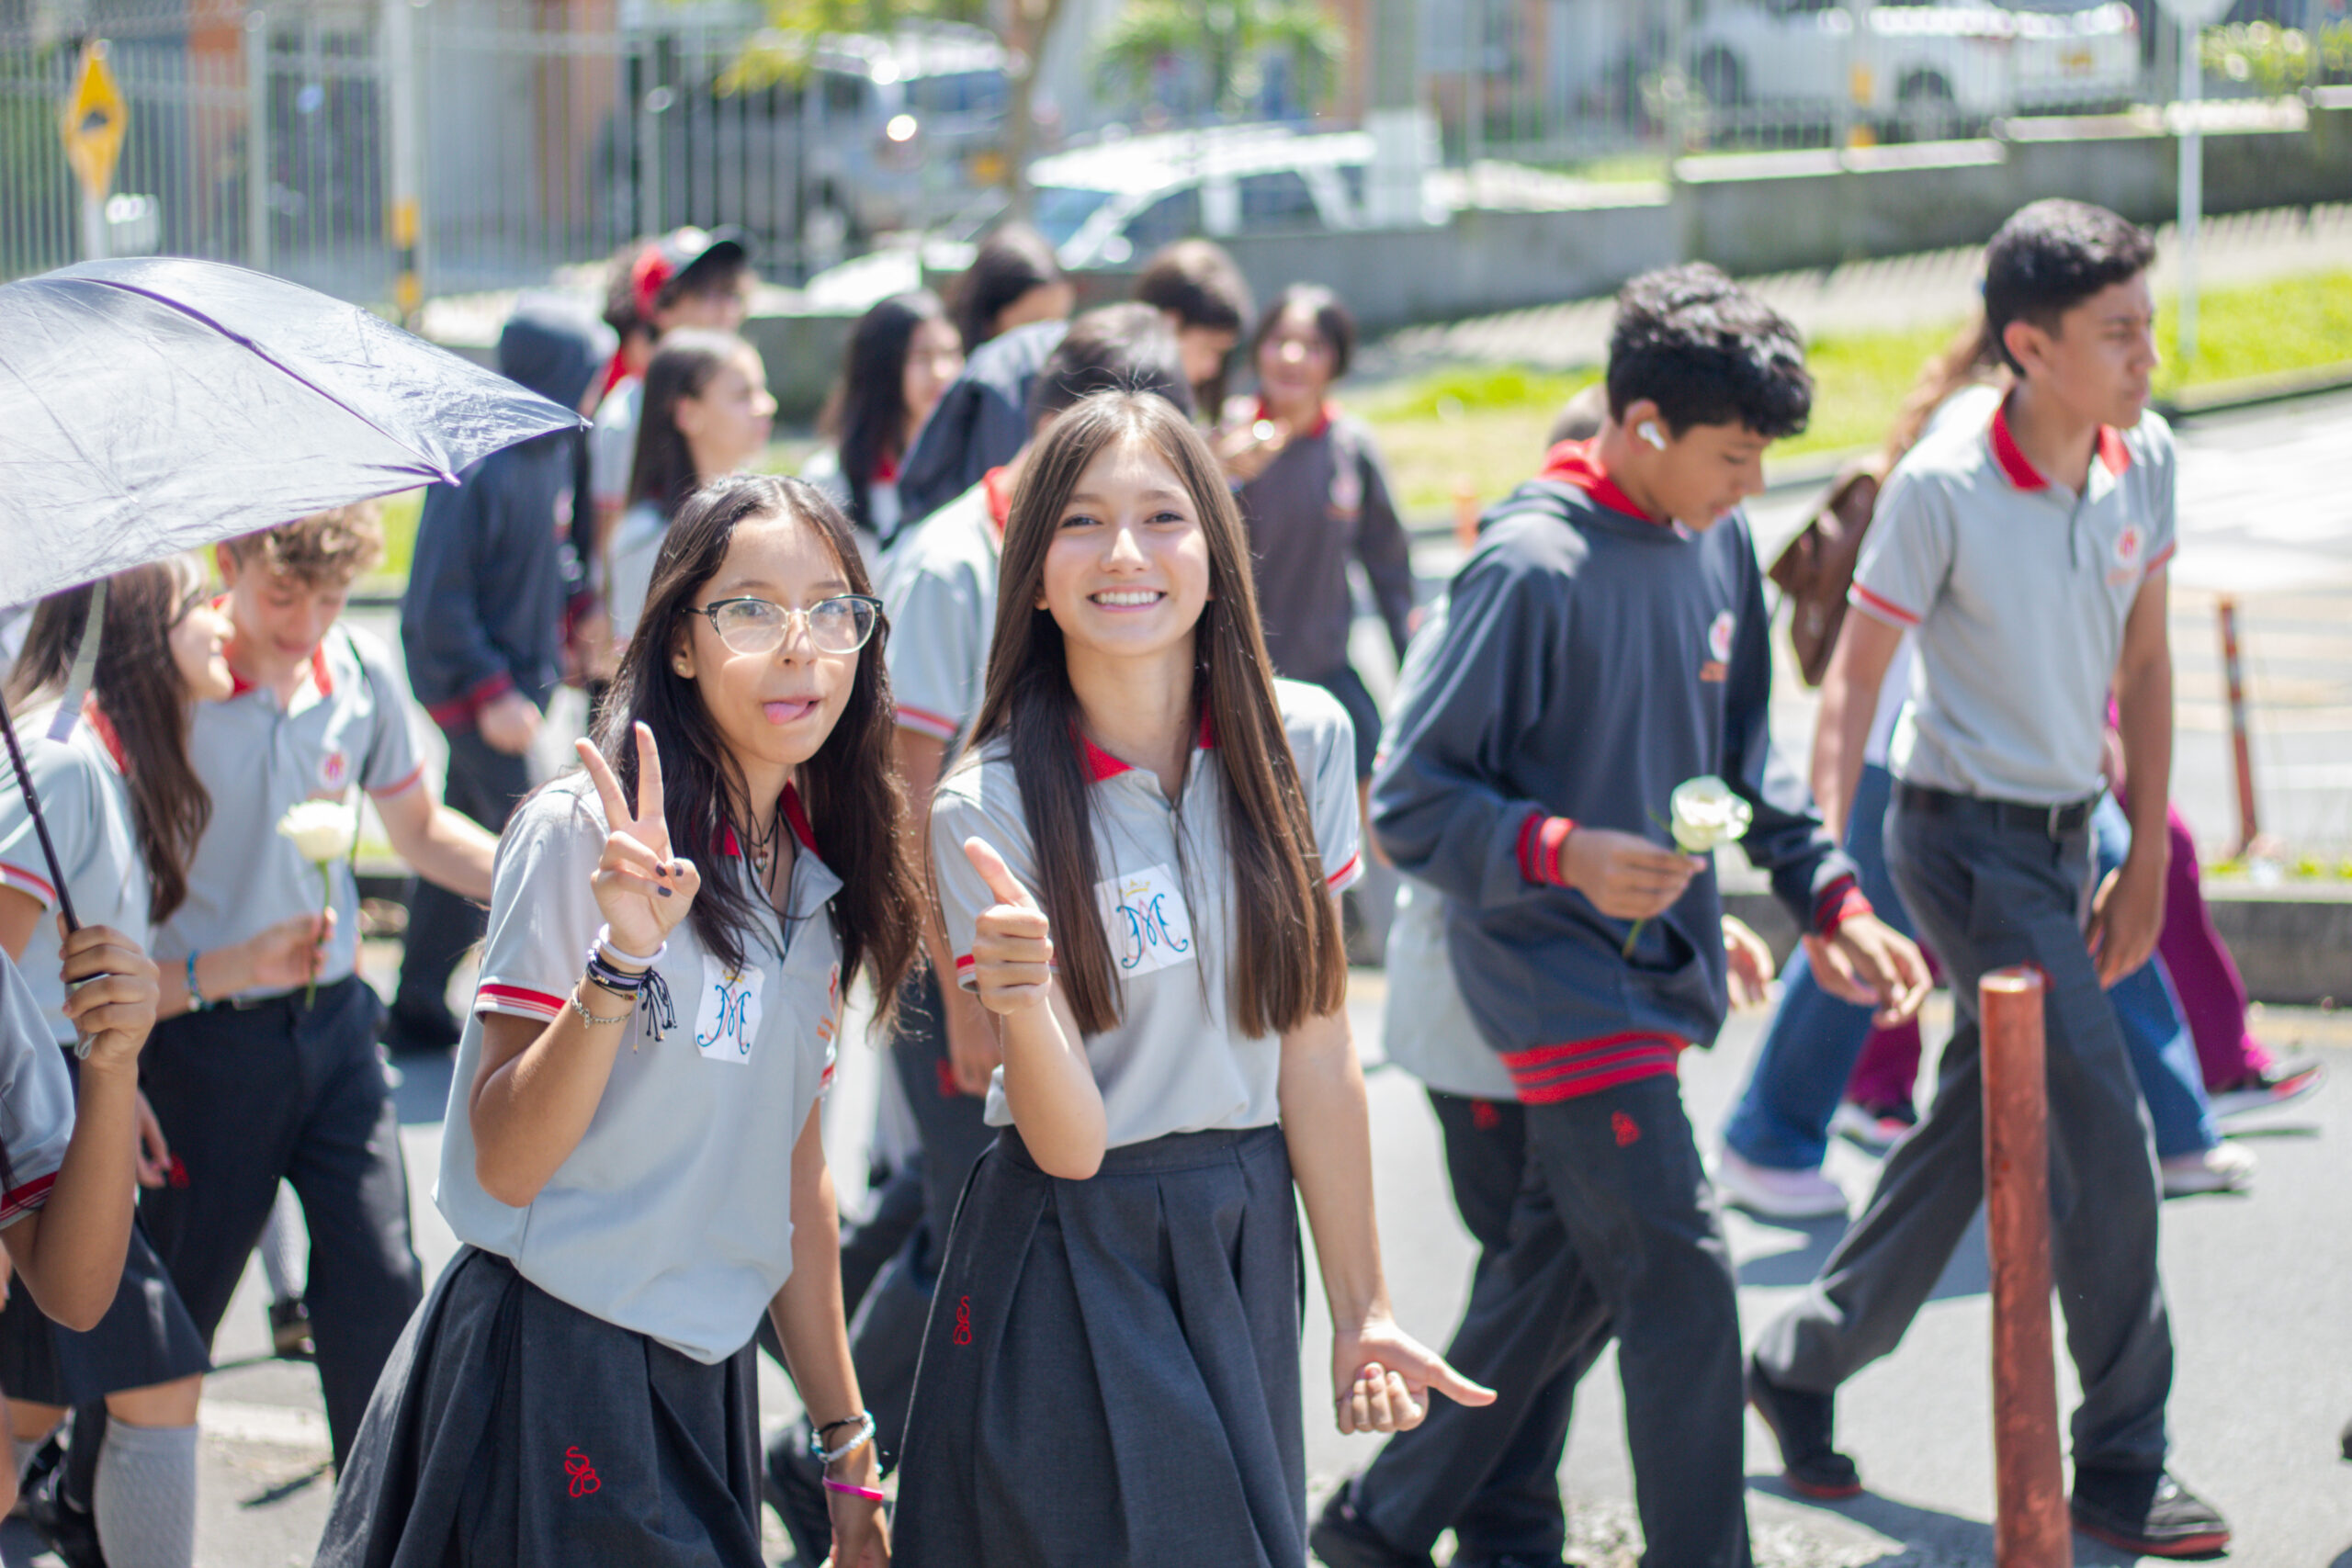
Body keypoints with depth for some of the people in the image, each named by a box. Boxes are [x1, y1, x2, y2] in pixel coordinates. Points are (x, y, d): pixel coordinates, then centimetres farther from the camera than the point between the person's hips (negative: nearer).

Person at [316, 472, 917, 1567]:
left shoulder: (821, 881, 9)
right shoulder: (580, 833, -11)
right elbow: (506, 1161, -16)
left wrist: (849, 1449, 16)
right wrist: (621, 959, -29)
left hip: (704, 1382, 6)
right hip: (548, 1380, -6)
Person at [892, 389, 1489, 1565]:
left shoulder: (1302, 742, -4)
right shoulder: (988, 808, -14)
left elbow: (1315, 1053, 2)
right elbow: (1069, 1141, -17)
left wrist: (1361, 1313, 4)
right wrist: (1021, 997, -38)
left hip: (1246, 1246, 4)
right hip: (1070, 1260, -4)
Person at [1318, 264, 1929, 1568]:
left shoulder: (1717, 544, 5)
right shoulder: (1532, 568, -19)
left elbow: (1743, 754, 18)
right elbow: (1410, 802, -16)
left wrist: (1828, 900, 8)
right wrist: (1566, 854, -29)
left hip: (1653, 970, 8)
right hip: (1555, 973, -8)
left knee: (1565, 1273, 15)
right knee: (1678, 1278, -10)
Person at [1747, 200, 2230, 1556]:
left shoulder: (2146, 459, 0)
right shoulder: (1943, 487, -19)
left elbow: (2146, 661, 9)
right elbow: (1853, 681, -14)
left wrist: (2147, 862, 9)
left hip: (2064, 834, 7)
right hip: (1967, 834, -7)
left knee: (1980, 1129, 15)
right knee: (2104, 1135, -10)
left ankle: (1805, 1363, 32)